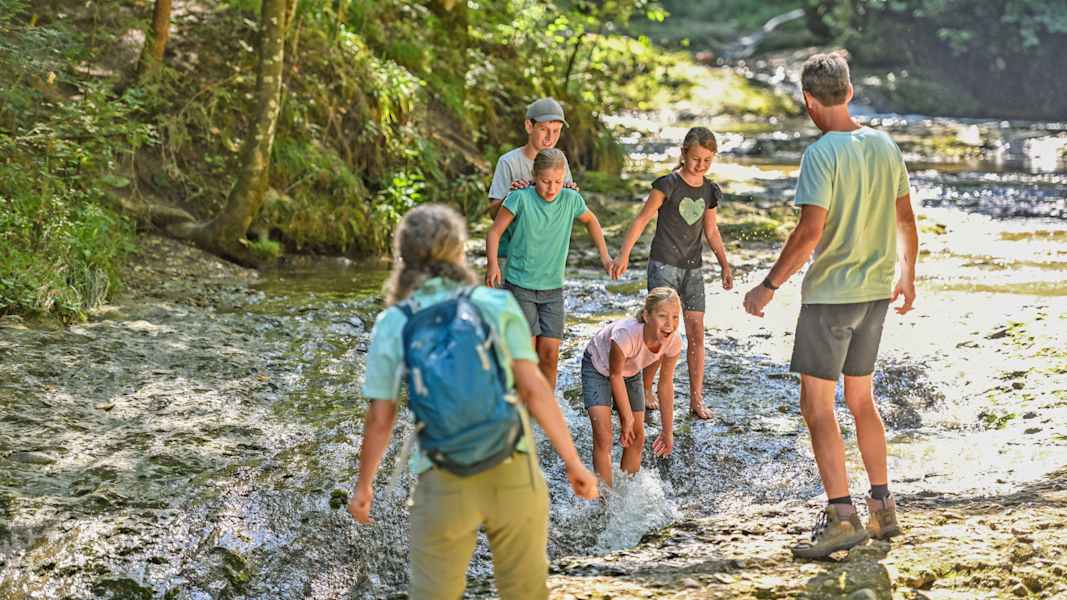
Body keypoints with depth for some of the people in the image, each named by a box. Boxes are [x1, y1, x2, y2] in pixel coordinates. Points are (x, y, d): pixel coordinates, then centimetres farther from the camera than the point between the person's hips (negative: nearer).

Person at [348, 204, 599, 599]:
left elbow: (379, 420, 3)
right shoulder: (497, 305, 0)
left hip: (444, 481, 0)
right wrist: (573, 462, 1)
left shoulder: (392, 325, 2)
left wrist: (363, 485, 18)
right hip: (513, 471, 1)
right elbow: (534, 388, -6)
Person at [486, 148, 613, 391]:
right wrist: (493, 264, -25)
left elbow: (590, 221, 17)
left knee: (550, 353, -1)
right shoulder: (520, 198, -14)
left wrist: (604, 256, 10)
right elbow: (495, 232, -9)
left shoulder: (571, 199, -4)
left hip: (552, 288, 3)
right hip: (519, 285, -3)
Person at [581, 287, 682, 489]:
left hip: (631, 371, 5)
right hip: (598, 366, -5)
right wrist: (627, 418, -16)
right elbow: (615, 376, -26)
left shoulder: (674, 341, -29)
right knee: (603, 436, -15)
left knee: (637, 438, 7)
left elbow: (665, 386, -13)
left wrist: (668, 431, -5)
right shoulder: (626, 334, -44)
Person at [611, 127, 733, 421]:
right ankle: (644, 390, 8)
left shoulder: (709, 191, 7)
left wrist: (725, 266, 16)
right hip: (664, 265, -5)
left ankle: (696, 401, 5)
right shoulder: (668, 184, -9)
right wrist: (624, 254, -15)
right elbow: (642, 219, -7)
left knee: (696, 333, 0)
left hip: (693, 268, 5)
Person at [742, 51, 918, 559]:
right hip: (876, 292, 7)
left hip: (830, 293, -7)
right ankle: (883, 508, 23)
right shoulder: (885, 146, 6)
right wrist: (906, 276, 27)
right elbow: (905, 219, 14)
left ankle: (841, 517, -3)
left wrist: (769, 286, -15)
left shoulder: (822, 153, -16)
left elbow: (810, 231, -22)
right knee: (861, 399, 18)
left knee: (817, 406, 0)